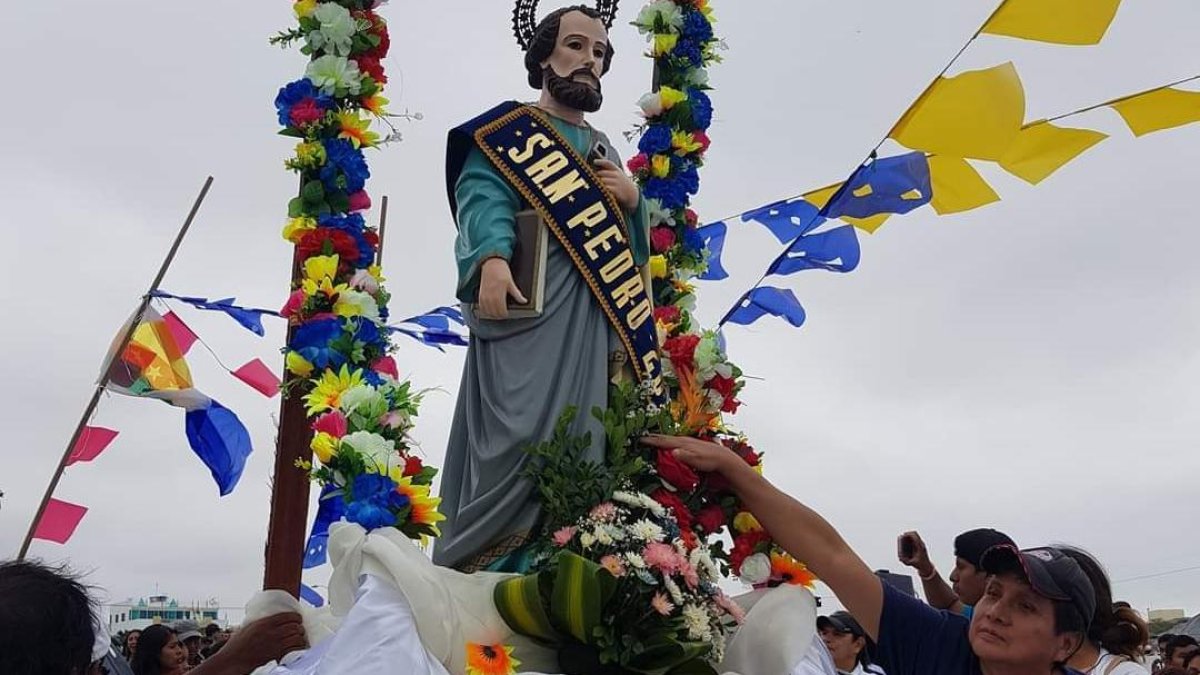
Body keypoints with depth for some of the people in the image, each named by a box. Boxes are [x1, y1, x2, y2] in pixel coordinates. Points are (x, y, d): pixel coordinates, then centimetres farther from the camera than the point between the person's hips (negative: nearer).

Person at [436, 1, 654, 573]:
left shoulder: (605, 152, 28)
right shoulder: (507, 129, 10)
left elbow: (637, 246, 26)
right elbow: (482, 196, -10)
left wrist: (633, 199, 4)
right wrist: (493, 258, -31)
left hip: (597, 322, 6)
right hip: (527, 308, -6)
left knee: (581, 451, -1)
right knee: (517, 440, -16)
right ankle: (479, 581, -9)